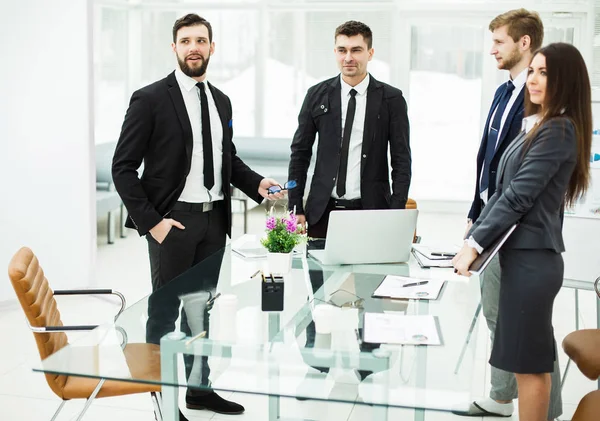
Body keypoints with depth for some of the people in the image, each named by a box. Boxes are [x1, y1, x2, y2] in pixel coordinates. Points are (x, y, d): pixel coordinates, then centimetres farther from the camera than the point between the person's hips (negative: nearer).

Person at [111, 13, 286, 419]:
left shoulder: (221, 100, 10)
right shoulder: (150, 99, -9)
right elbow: (123, 167, -10)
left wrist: (257, 183, 1)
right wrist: (151, 221, -16)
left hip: (214, 219, 6)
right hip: (173, 219, -6)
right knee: (165, 309, 4)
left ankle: (199, 388, 28)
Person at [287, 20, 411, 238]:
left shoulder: (391, 99, 0)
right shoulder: (317, 95, 4)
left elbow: (401, 160, 0)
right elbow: (299, 153, 7)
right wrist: (295, 209, 2)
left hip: (371, 211, -1)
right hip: (323, 211, 1)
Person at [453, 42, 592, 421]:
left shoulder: (558, 131, -15)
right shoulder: (539, 126, 15)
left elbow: (518, 196, -19)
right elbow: (505, 189, 17)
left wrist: (474, 245, -17)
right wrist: (477, 230, 11)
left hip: (532, 257, -10)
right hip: (525, 252, 10)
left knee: (529, 360, -1)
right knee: (533, 357, 17)